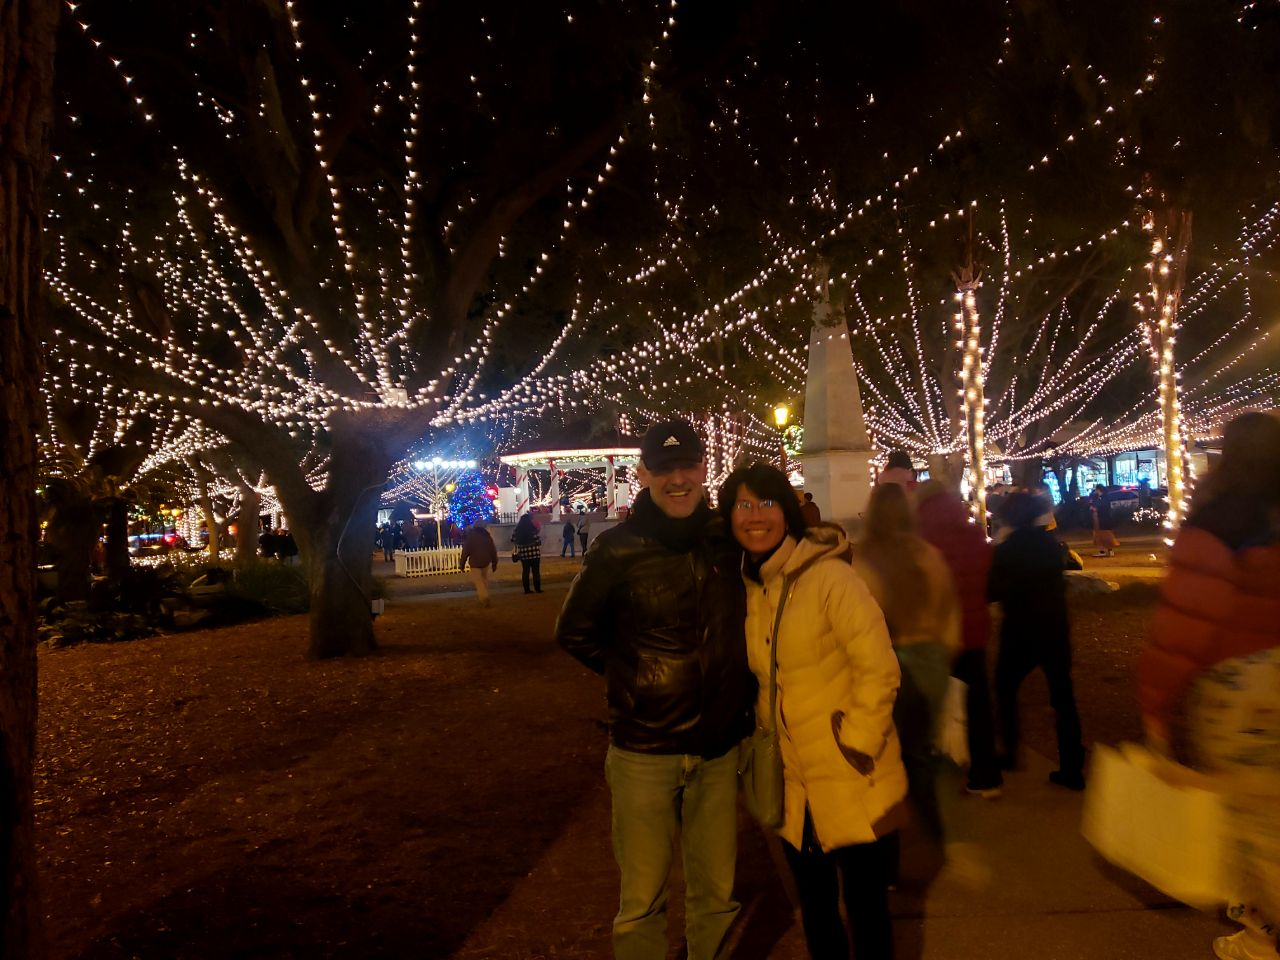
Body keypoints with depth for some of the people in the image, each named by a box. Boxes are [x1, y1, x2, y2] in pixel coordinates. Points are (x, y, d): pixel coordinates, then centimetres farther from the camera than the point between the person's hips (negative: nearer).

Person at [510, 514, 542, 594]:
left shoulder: (517, 529, 2)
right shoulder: (533, 529, -10)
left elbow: (513, 540, 6)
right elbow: (538, 540, -12)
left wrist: (517, 549, 19)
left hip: (523, 552, 4)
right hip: (534, 552, -4)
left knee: (525, 571, 9)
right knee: (536, 571, 3)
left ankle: (527, 589, 9)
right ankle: (537, 589, 5)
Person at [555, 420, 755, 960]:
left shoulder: (727, 541, 0)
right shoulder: (618, 550, -9)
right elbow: (574, 632, 4)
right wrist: (631, 677, 0)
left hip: (718, 749, 3)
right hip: (643, 752, -3)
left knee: (716, 894, 15)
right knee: (641, 900, 8)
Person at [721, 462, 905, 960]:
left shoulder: (829, 576, -17)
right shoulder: (748, 586, 4)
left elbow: (880, 669, -18)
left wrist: (856, 745, -17)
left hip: (853, 783, -6)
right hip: (796, 786, 6)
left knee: (865, 910, 7)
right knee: (815, 909, 20)